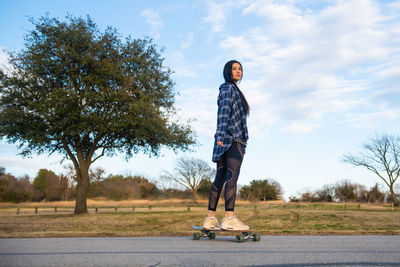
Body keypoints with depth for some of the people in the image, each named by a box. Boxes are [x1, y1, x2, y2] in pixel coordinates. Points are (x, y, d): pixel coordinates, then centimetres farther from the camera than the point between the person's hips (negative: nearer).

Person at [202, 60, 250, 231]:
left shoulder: (233, 90, 29)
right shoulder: (228, 88, 0)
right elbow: (223, 112, -14)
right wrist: (221, 135, -24)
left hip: (225, 140, 9)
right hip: (233, 139, -9)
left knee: (220, 178, 3)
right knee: (232, 175, -15)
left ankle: (210, 218, 2)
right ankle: (229, 218, -21)